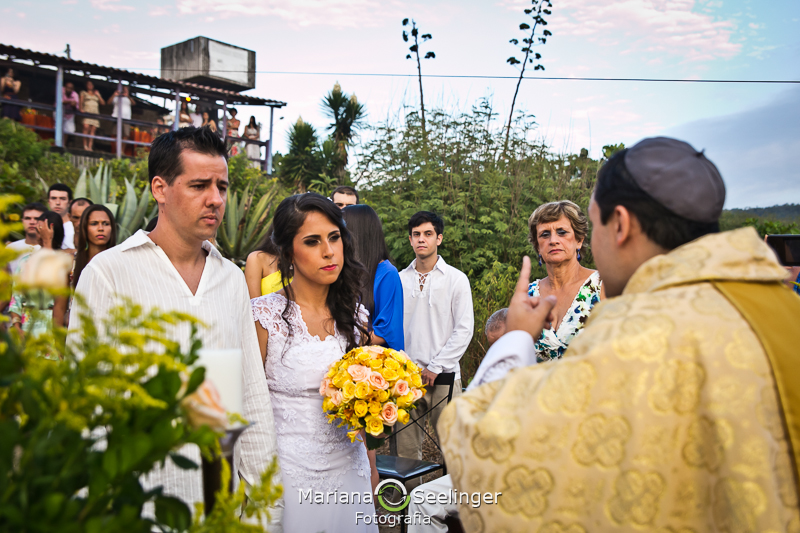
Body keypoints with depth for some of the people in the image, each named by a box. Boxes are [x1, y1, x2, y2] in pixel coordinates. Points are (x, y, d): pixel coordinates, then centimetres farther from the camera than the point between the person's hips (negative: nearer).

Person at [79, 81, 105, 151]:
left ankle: (90, 146, -14)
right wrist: (81, 109, -12)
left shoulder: (97, 94, 26)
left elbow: (103, 103, 18)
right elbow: (81, 101, 6)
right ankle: (85, 145, -22)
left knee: (93, 130, -9)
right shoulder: (83, 93, 19)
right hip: (87, 112, -3)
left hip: (95, 113, 3)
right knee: (86, 127, -23)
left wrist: (98, 95, 7)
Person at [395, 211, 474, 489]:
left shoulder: (456, 279, 1)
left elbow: (464, 330, -3)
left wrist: (435, 367, -9)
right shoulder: (400, 280, 10)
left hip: (443, 376, -3)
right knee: (406, 448, 6)